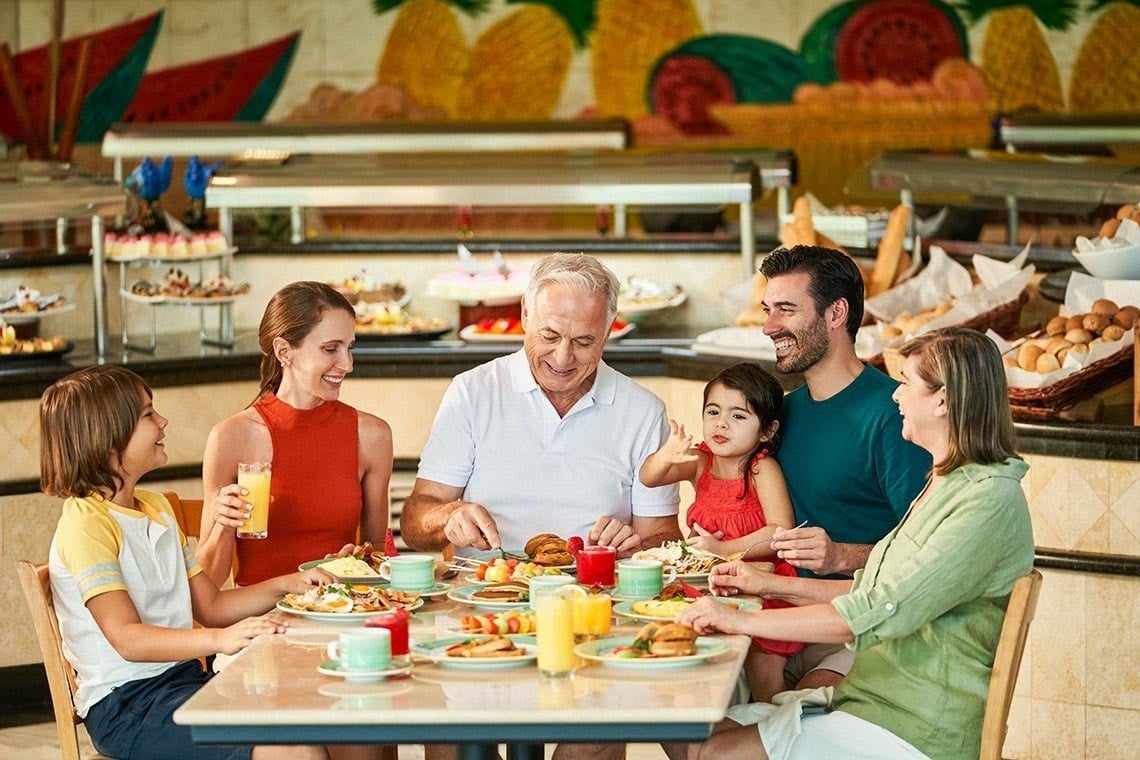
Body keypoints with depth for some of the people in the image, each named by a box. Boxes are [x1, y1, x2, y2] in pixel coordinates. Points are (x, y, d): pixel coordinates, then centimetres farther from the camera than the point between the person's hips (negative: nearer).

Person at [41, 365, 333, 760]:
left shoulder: (157, 508, 18)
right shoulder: (86, 525, -13)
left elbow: (210, 606, 19)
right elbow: (127, 638, -23)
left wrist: (284, 585, 4)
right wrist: (219, 639, -37)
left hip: (182, 680, 9)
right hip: (125, 707, -9)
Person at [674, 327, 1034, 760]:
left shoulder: (992, 500, -17)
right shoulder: (947, 483, 17)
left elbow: (883, 613, -23)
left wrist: (743, 621, -20)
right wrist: (771, 586, 17)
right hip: (866, 697, 10)